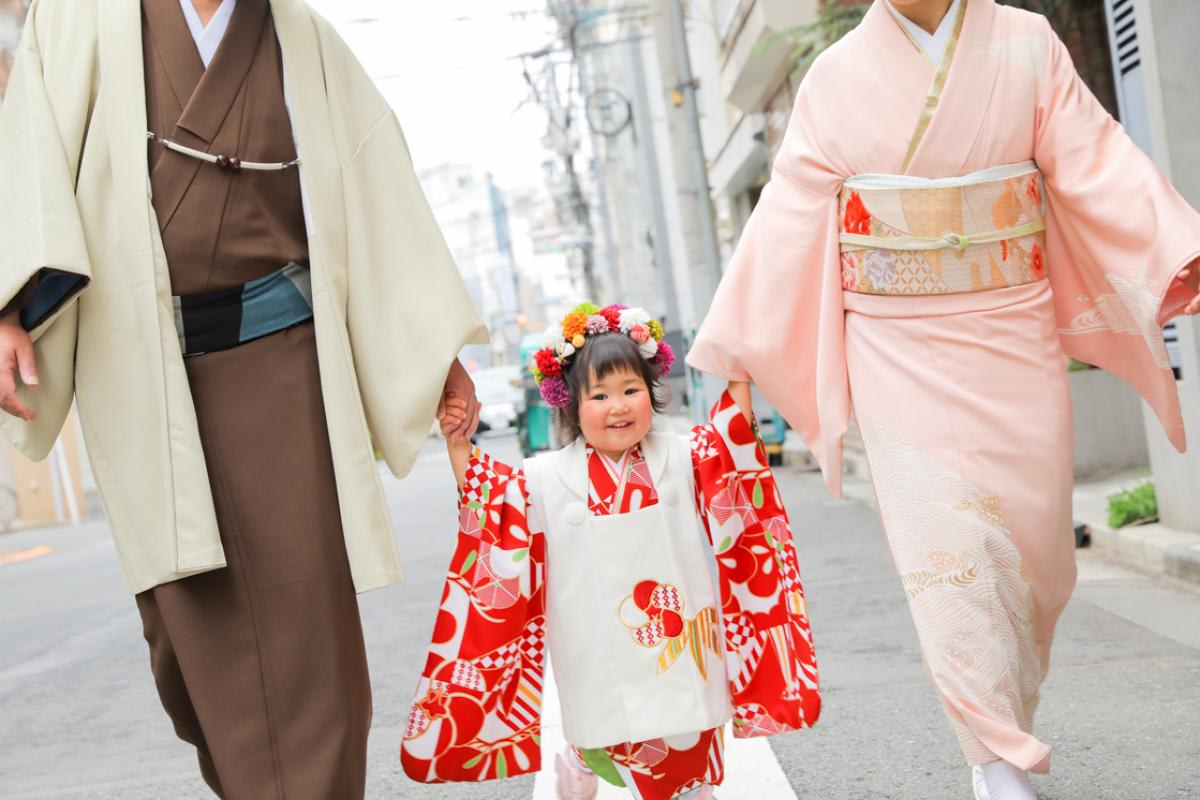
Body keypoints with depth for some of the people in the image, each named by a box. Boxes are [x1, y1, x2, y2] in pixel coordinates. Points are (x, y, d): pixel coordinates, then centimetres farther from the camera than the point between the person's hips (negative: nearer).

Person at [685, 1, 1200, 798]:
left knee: (1036, 543, 7)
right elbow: (790, 216, 1)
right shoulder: (837, 75, 1)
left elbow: (1094, 164, -7)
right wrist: (737, 347, 1)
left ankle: (1006, 721, 32)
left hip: (1015, 339, 1)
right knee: (946, 549, -6)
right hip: (900, 350, -1)